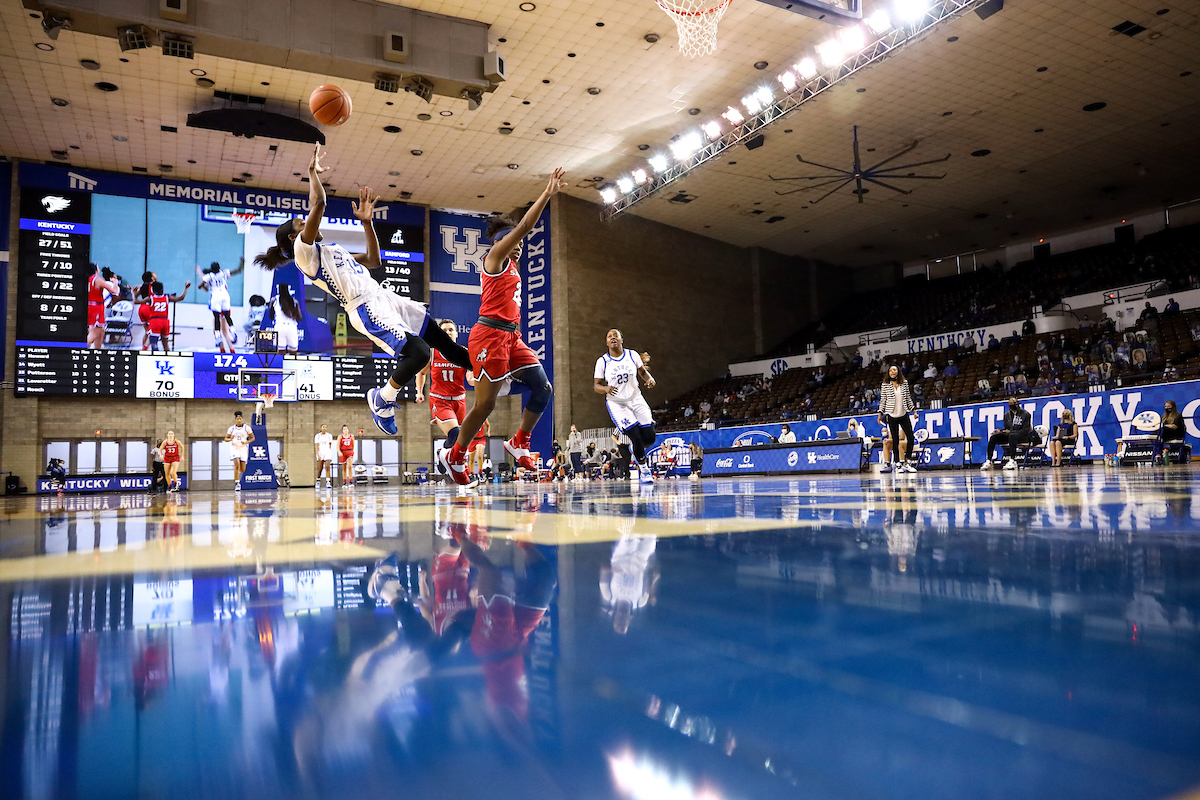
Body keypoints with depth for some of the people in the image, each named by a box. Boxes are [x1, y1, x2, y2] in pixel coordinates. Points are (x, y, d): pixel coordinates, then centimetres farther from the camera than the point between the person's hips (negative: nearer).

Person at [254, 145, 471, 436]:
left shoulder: (334, 250, 25)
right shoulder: (304, 251, -2)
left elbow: (374, 261, 28)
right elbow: (318, 204, -13)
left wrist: (367, 222, 24)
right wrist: (313, 172, 0)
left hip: (385, 298, 9)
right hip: (367, 310, -9)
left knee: (440, 338, 12)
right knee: (418, 353, -22)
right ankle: (381, 399, 0)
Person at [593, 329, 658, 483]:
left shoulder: (632, 355, -1)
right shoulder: (602, 361, -6)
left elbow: (642, 372, 11)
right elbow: (596, 385, -4)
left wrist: (649, 379, -11)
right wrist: (606, 389, -26)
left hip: (636, 399, 3)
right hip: (616, 403, -3)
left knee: (650, 437, -4)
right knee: (637, 438, -13)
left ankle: (634, 449, 31)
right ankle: (643, 469, 11)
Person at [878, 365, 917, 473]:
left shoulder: (905, 383, 7)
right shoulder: (885, 385, 0)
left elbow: (908, 398, 13)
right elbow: (883, 400, 4)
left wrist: (913, 410, 10)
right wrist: (880, 414, 0)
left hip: (904, 415, 3)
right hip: (892, 416, -2)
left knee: (911, 438, -2)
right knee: (896, 440, 0)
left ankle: (907, 462, 9)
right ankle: (899, 464, 7)